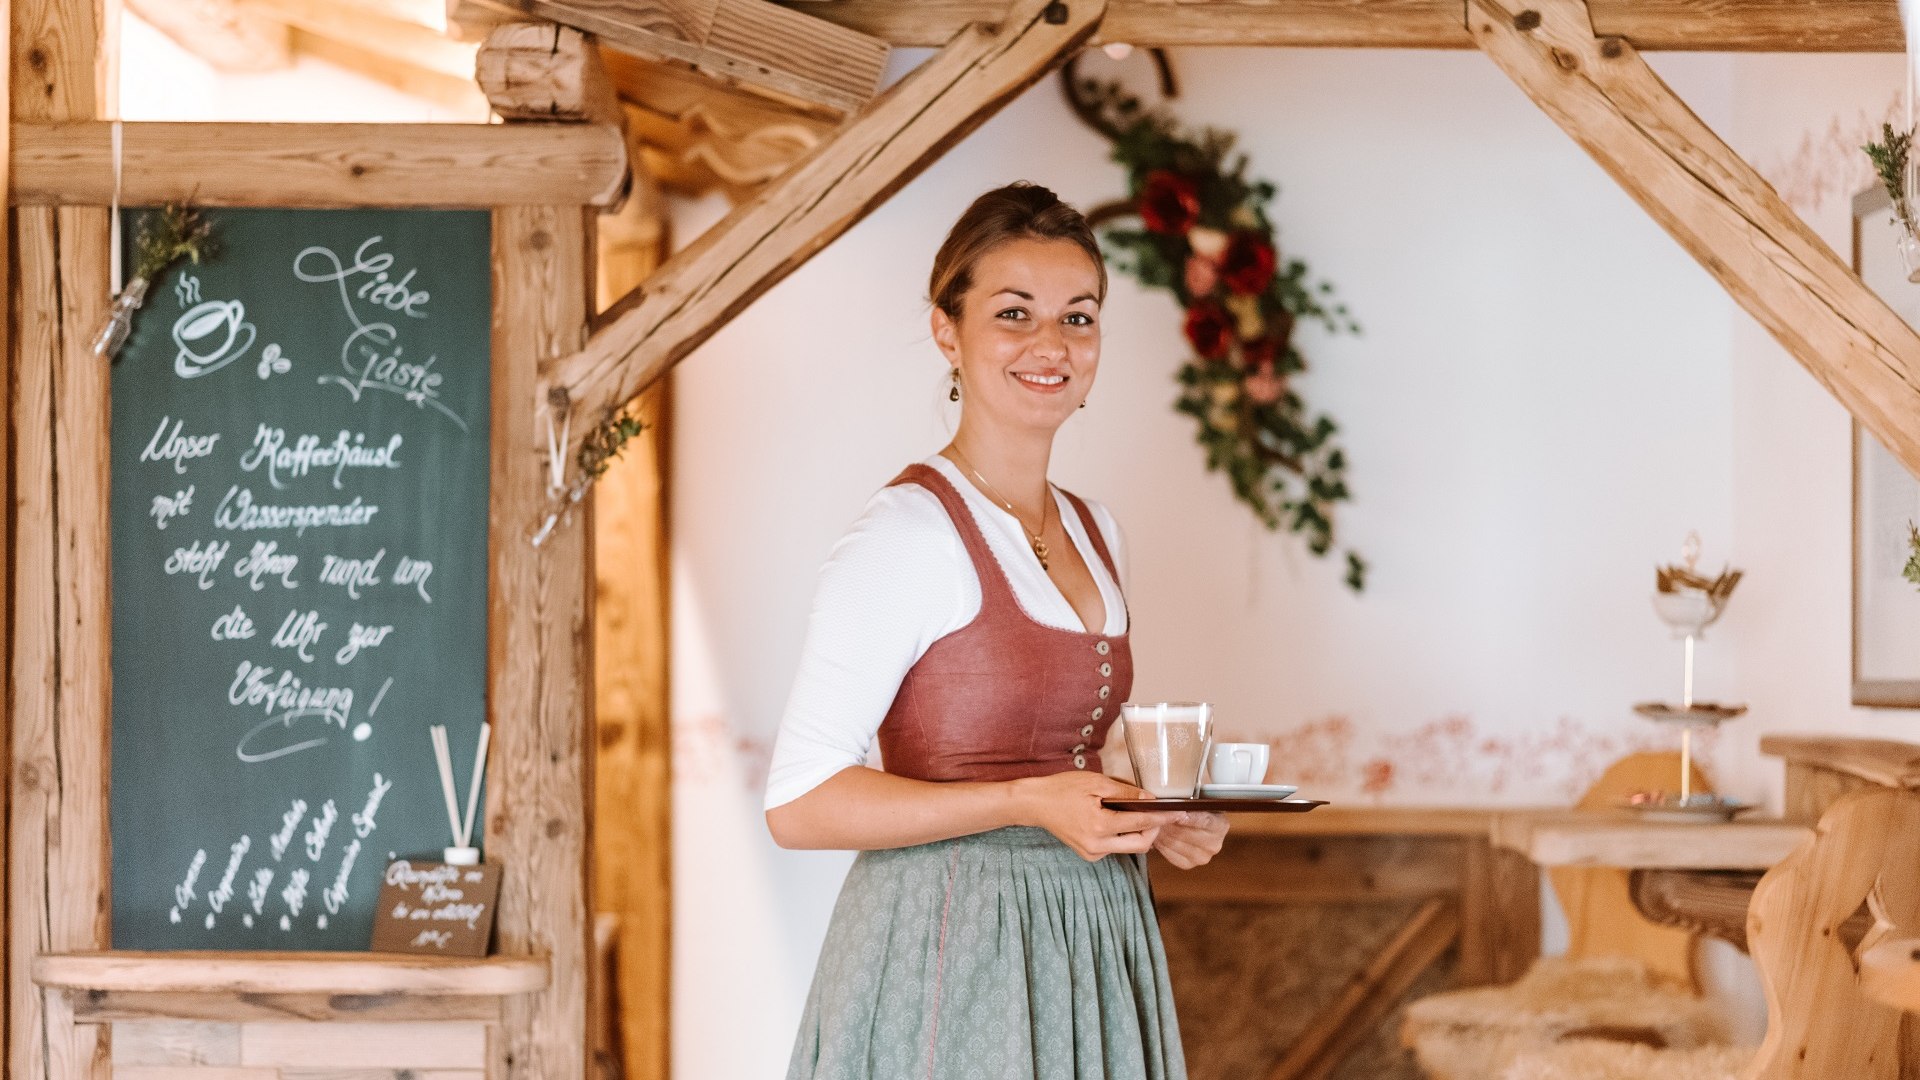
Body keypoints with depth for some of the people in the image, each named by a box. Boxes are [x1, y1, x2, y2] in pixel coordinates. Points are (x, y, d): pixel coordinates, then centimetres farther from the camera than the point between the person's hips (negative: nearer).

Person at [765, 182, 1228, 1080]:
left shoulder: (1092, 533, 11)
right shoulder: (908, 532, -13)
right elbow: (799, 804, -18)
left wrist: (1154, 822, 3)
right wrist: (1029, 804, -23)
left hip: (1088, 945, 7)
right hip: (950, 962, -7)